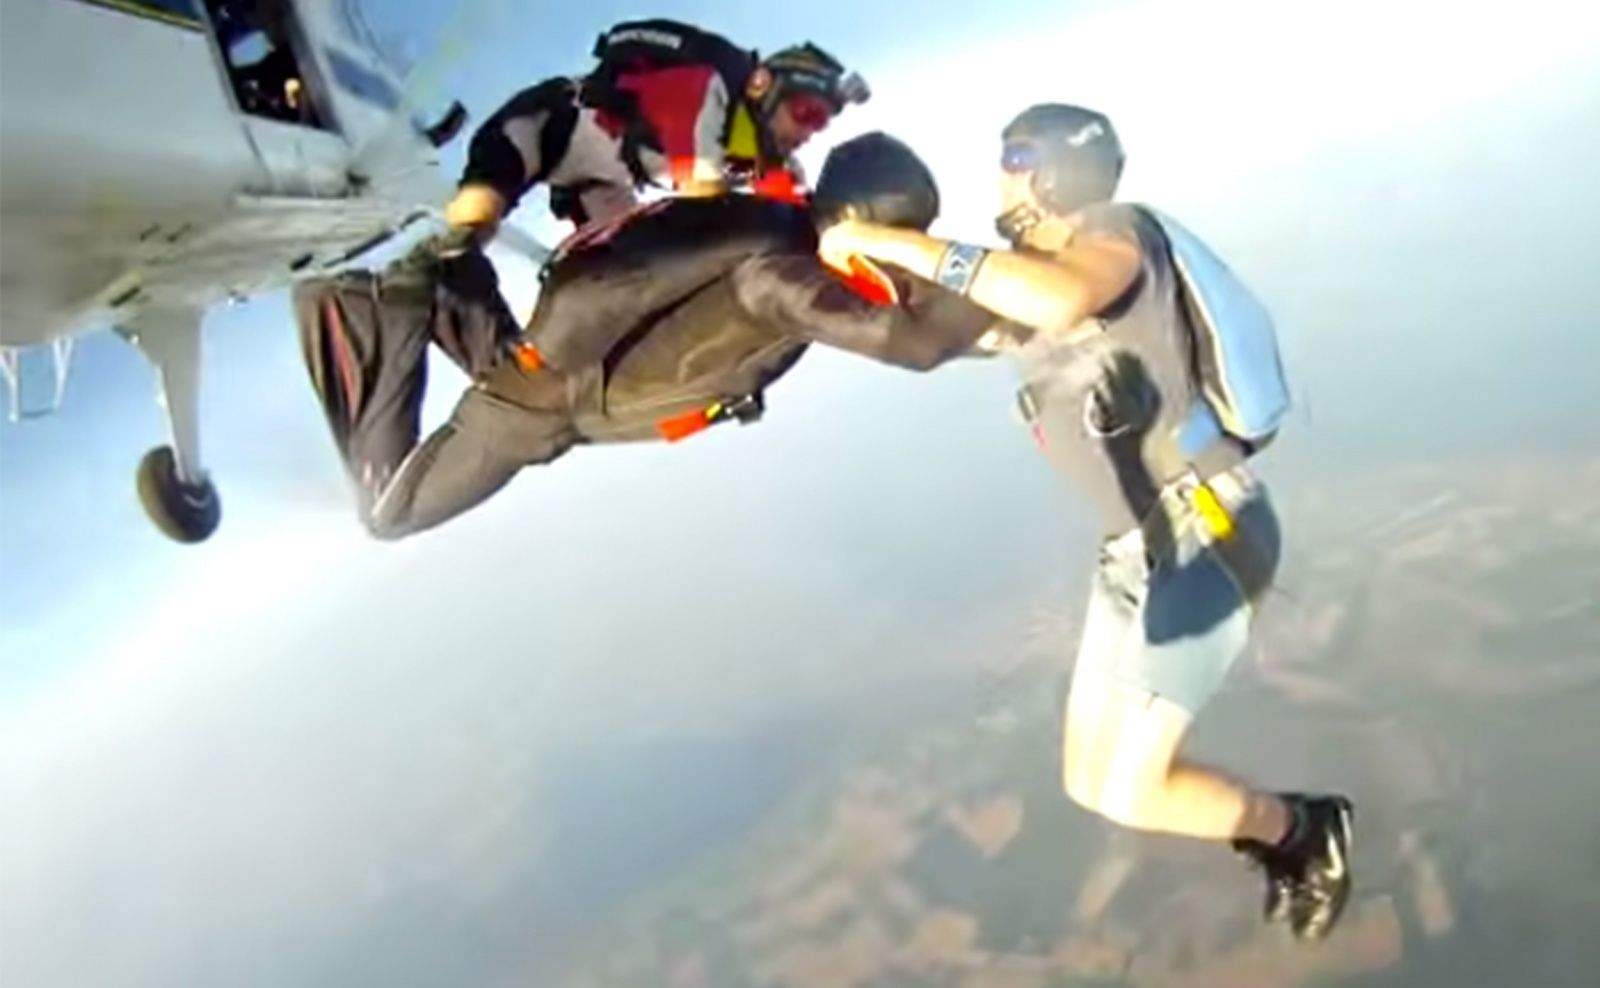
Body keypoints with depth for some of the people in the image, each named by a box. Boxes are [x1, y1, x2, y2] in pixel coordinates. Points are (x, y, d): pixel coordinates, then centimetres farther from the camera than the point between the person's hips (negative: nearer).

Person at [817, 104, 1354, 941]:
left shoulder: (1116, 235, -14)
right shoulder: (1034, 275, 13)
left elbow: (1064, 300, -39)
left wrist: (897, 242, -35)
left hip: (1204, 538, -9)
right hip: (1143, 550, 9)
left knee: (1129, 796, -10)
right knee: (1091, 781, 11)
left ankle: (1303, 830, 16)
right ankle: (1292, 836, 26)